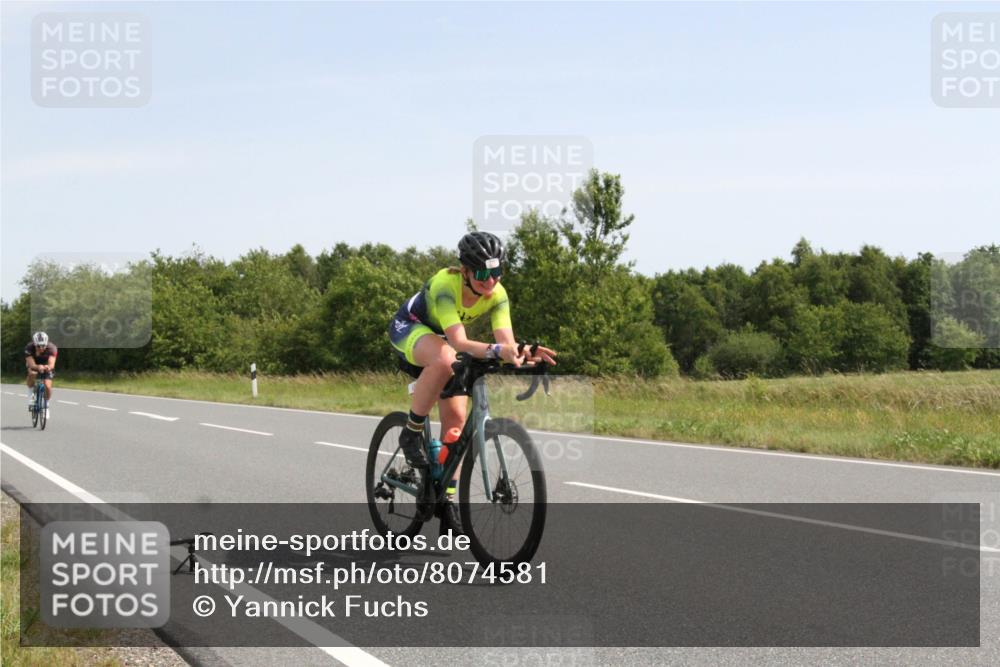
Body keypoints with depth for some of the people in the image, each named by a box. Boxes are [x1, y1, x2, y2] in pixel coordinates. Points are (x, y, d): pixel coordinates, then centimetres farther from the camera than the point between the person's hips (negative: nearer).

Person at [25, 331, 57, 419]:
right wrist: (38, 367, -63)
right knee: (32, 373, -35)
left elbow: (51, 364, -44)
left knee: (48, 386, -19)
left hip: (46, 366, 0)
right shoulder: (29, 348, -32)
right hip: (34, 365, 0)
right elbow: (31, 364, -42)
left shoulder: (52, 348, -32)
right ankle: (30, 394, -10)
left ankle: (46, 406, 8)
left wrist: (48, 367, -67)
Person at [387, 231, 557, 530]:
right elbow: (459, 341, -48)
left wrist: (523, 353, -57)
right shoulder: (446, 284, -37)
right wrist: (497, 350, -64)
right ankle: (411, 434, -20)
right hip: (409, 328, -5)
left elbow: (507, 342, -33)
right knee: (445, 359, -39)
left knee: (456, 416, -6)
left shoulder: (497, 295, -22)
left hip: (442, 339, 5)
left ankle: (448, 497, 7)